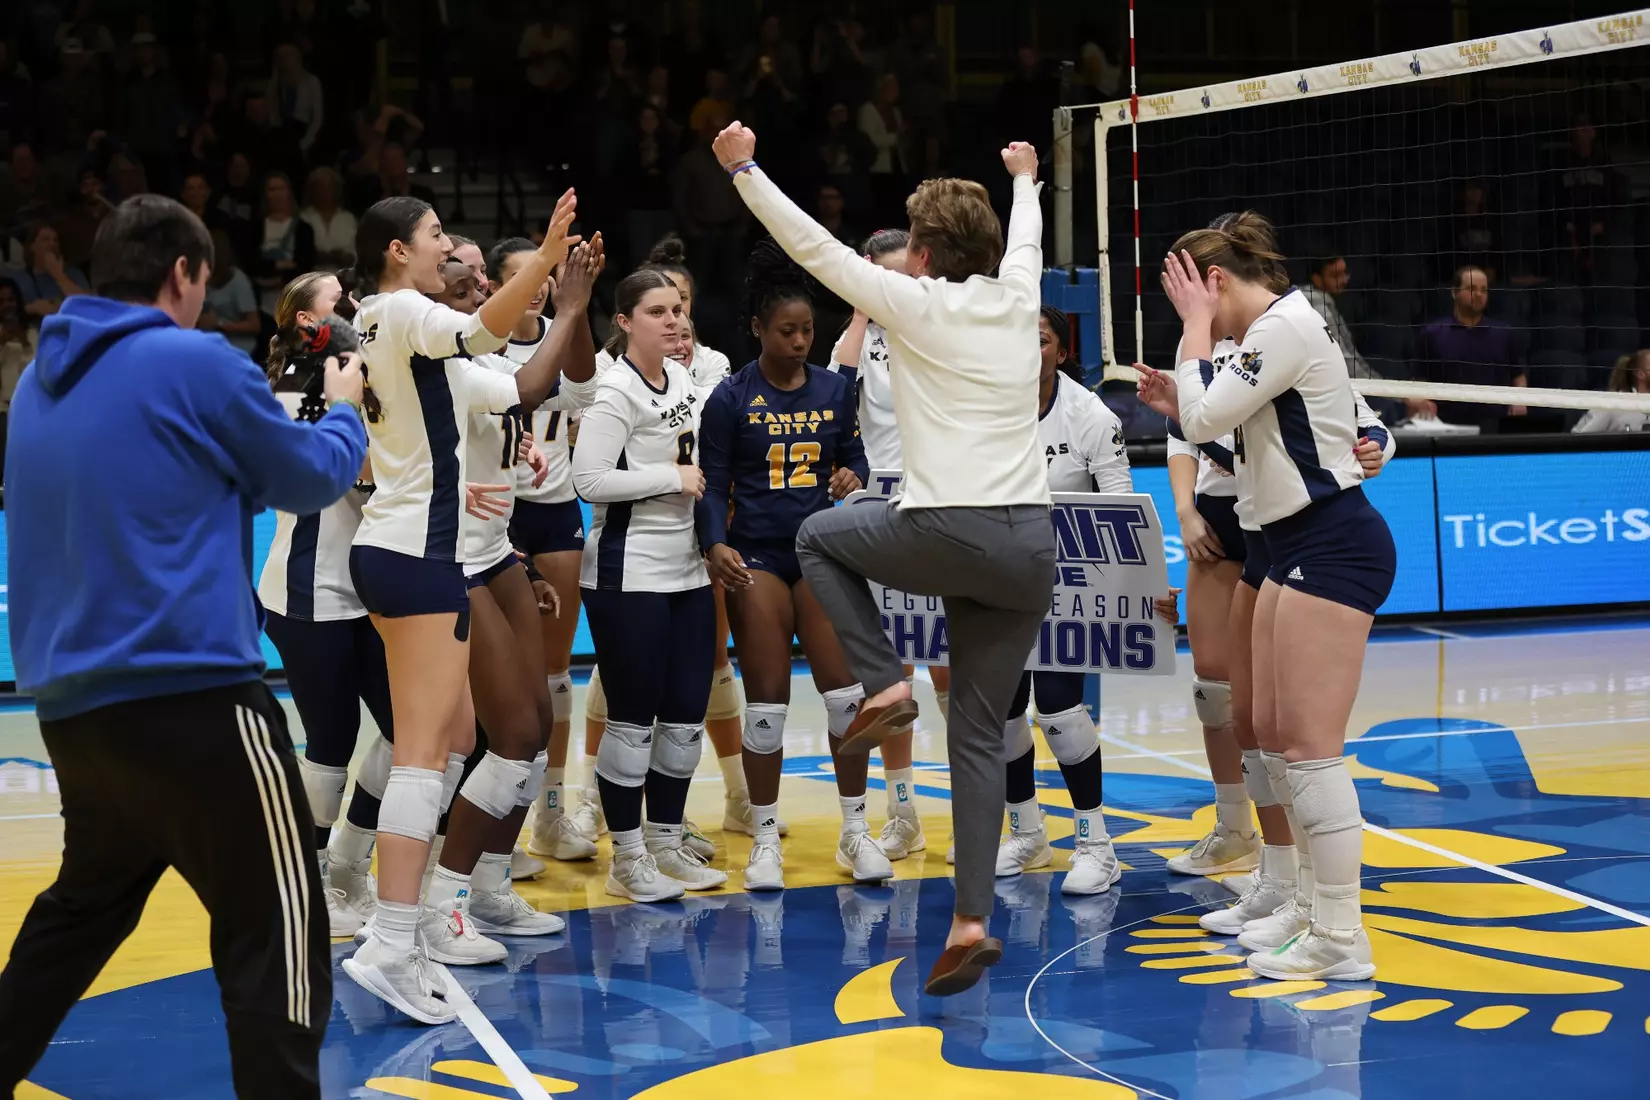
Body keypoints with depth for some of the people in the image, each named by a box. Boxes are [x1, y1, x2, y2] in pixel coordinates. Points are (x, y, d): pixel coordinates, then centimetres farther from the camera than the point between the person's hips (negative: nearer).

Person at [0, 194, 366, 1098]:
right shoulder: (198, 364, -8)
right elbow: (311, 481, 4)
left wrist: (253, 421, 26)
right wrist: (343, 410, 23)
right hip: (190, 694, -8)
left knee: (86, 902, 25)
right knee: (275, 930, -5)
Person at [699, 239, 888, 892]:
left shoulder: (835, 390, 6)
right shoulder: (731, 398, -4)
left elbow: (855, 457, 14)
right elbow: (713, 483, -3)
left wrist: (852, 478, -10)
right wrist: (715, 544, -19)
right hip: (756, 557, -3)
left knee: (846, 691, -2)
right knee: (766, 701, -1)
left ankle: (855, 831, 11)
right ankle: (765, 838, 9)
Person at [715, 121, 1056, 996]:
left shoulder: (916, 303, -1)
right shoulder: (1017, 299, 13)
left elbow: (811, 246, 5)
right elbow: (1025, 237, 36)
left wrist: (744, 170, 15)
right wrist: (1024, 179, 56)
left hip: (946, 536, -5)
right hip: (1029, 546, 5)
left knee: (818, 537, 26)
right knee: (978, 734, 9)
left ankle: (885, 685, 10)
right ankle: (971, 921, 1)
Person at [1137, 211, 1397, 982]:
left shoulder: (1285, 327, -15)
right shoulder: (1271, 332, 15)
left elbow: (1204, 416, -20)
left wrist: (1198, 324, -9)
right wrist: (1181, 404, 11)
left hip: (1332, 548, -10)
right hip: (1301, 546, 11)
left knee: (1311, 746, -10)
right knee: (1273, 737, 12)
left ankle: (1342, 942, -7)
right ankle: (1320, 908, 20)